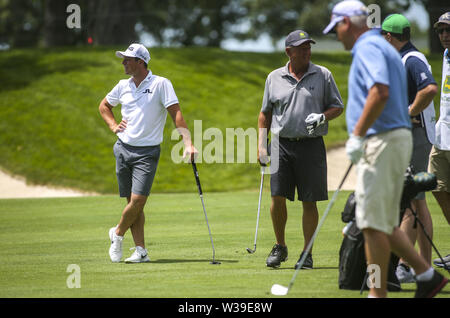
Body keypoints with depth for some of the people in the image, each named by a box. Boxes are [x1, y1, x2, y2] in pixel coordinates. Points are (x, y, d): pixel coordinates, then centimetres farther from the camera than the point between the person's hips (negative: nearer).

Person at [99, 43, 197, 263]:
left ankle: (118, 233, 11)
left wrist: (188, 143, -21)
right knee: (133, 201, 3)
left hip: (147, 152, -4)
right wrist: (113, 126, 9)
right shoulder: (123, 86, 9)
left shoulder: (161, 84, -6)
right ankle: (141, 251, 7)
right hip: (123, 148, 4)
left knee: (138, 200, -13)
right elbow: (104, 106, 27)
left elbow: (176, 113, -12)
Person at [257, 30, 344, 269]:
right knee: (277, 196, -6)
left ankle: (307, 253, 8)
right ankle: (280, 247, 13)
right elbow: (265, 113, 16)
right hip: (282, 144, 1)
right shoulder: (274, 78, 9)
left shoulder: (323, 75, 5)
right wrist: (261, 145, 8)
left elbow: (337, 106, 10)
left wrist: (322, 117, -11)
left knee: (309, 202, -1)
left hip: (311, 145, -1)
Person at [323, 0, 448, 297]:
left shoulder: (367, 48, -12)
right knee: (385, 223, 13)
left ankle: (378, 293, -4)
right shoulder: (386, 48, 21)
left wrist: (357, 135, -24)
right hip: (398, 137, 10)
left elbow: (380, 92, -27)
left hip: (381, 141, -10)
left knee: (374, 223, -6)